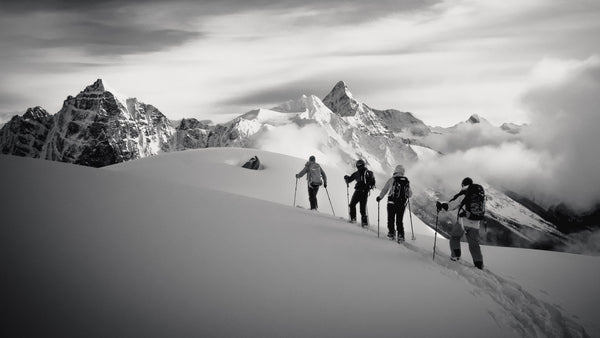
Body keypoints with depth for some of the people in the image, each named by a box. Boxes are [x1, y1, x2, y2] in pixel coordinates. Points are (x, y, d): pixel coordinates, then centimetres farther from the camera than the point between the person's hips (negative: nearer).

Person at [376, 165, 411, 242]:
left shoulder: (392, 179, -7)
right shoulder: (407, 181, 3)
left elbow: (385, 189, 0)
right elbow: (409, 193, 9)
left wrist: (379, 197, 15)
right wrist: (406, 196, 33)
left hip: (392, 203, -3)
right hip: (402, 204, 3)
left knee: (391, 219, 11)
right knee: (399, 220, 12)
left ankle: (391, 233, 11)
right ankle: (401, 235, 6)